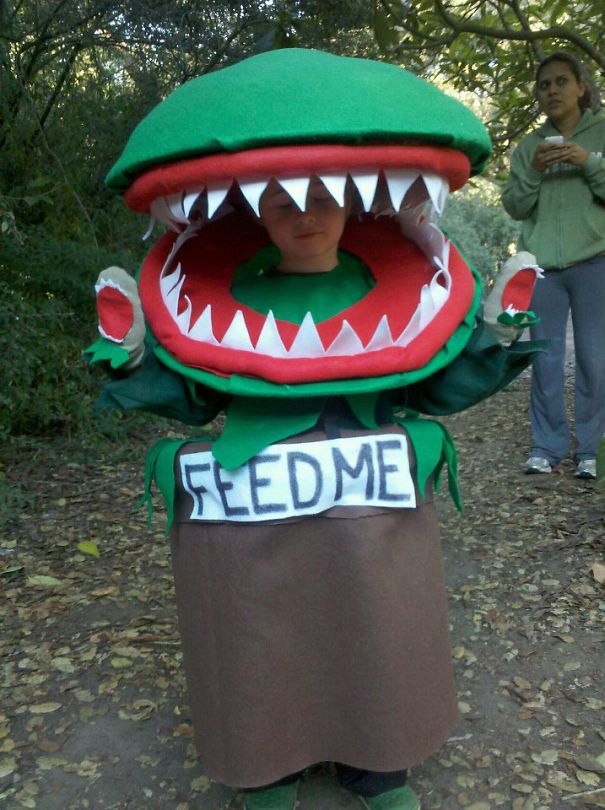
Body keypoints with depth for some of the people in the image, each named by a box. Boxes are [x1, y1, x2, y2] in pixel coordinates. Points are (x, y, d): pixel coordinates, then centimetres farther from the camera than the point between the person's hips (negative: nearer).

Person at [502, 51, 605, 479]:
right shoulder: (530, 145, 13)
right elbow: (514, 207, 9)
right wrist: (533, 171, -7)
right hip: (542, 265, 2)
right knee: (545, 361, 2)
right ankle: (548, 445, 10)